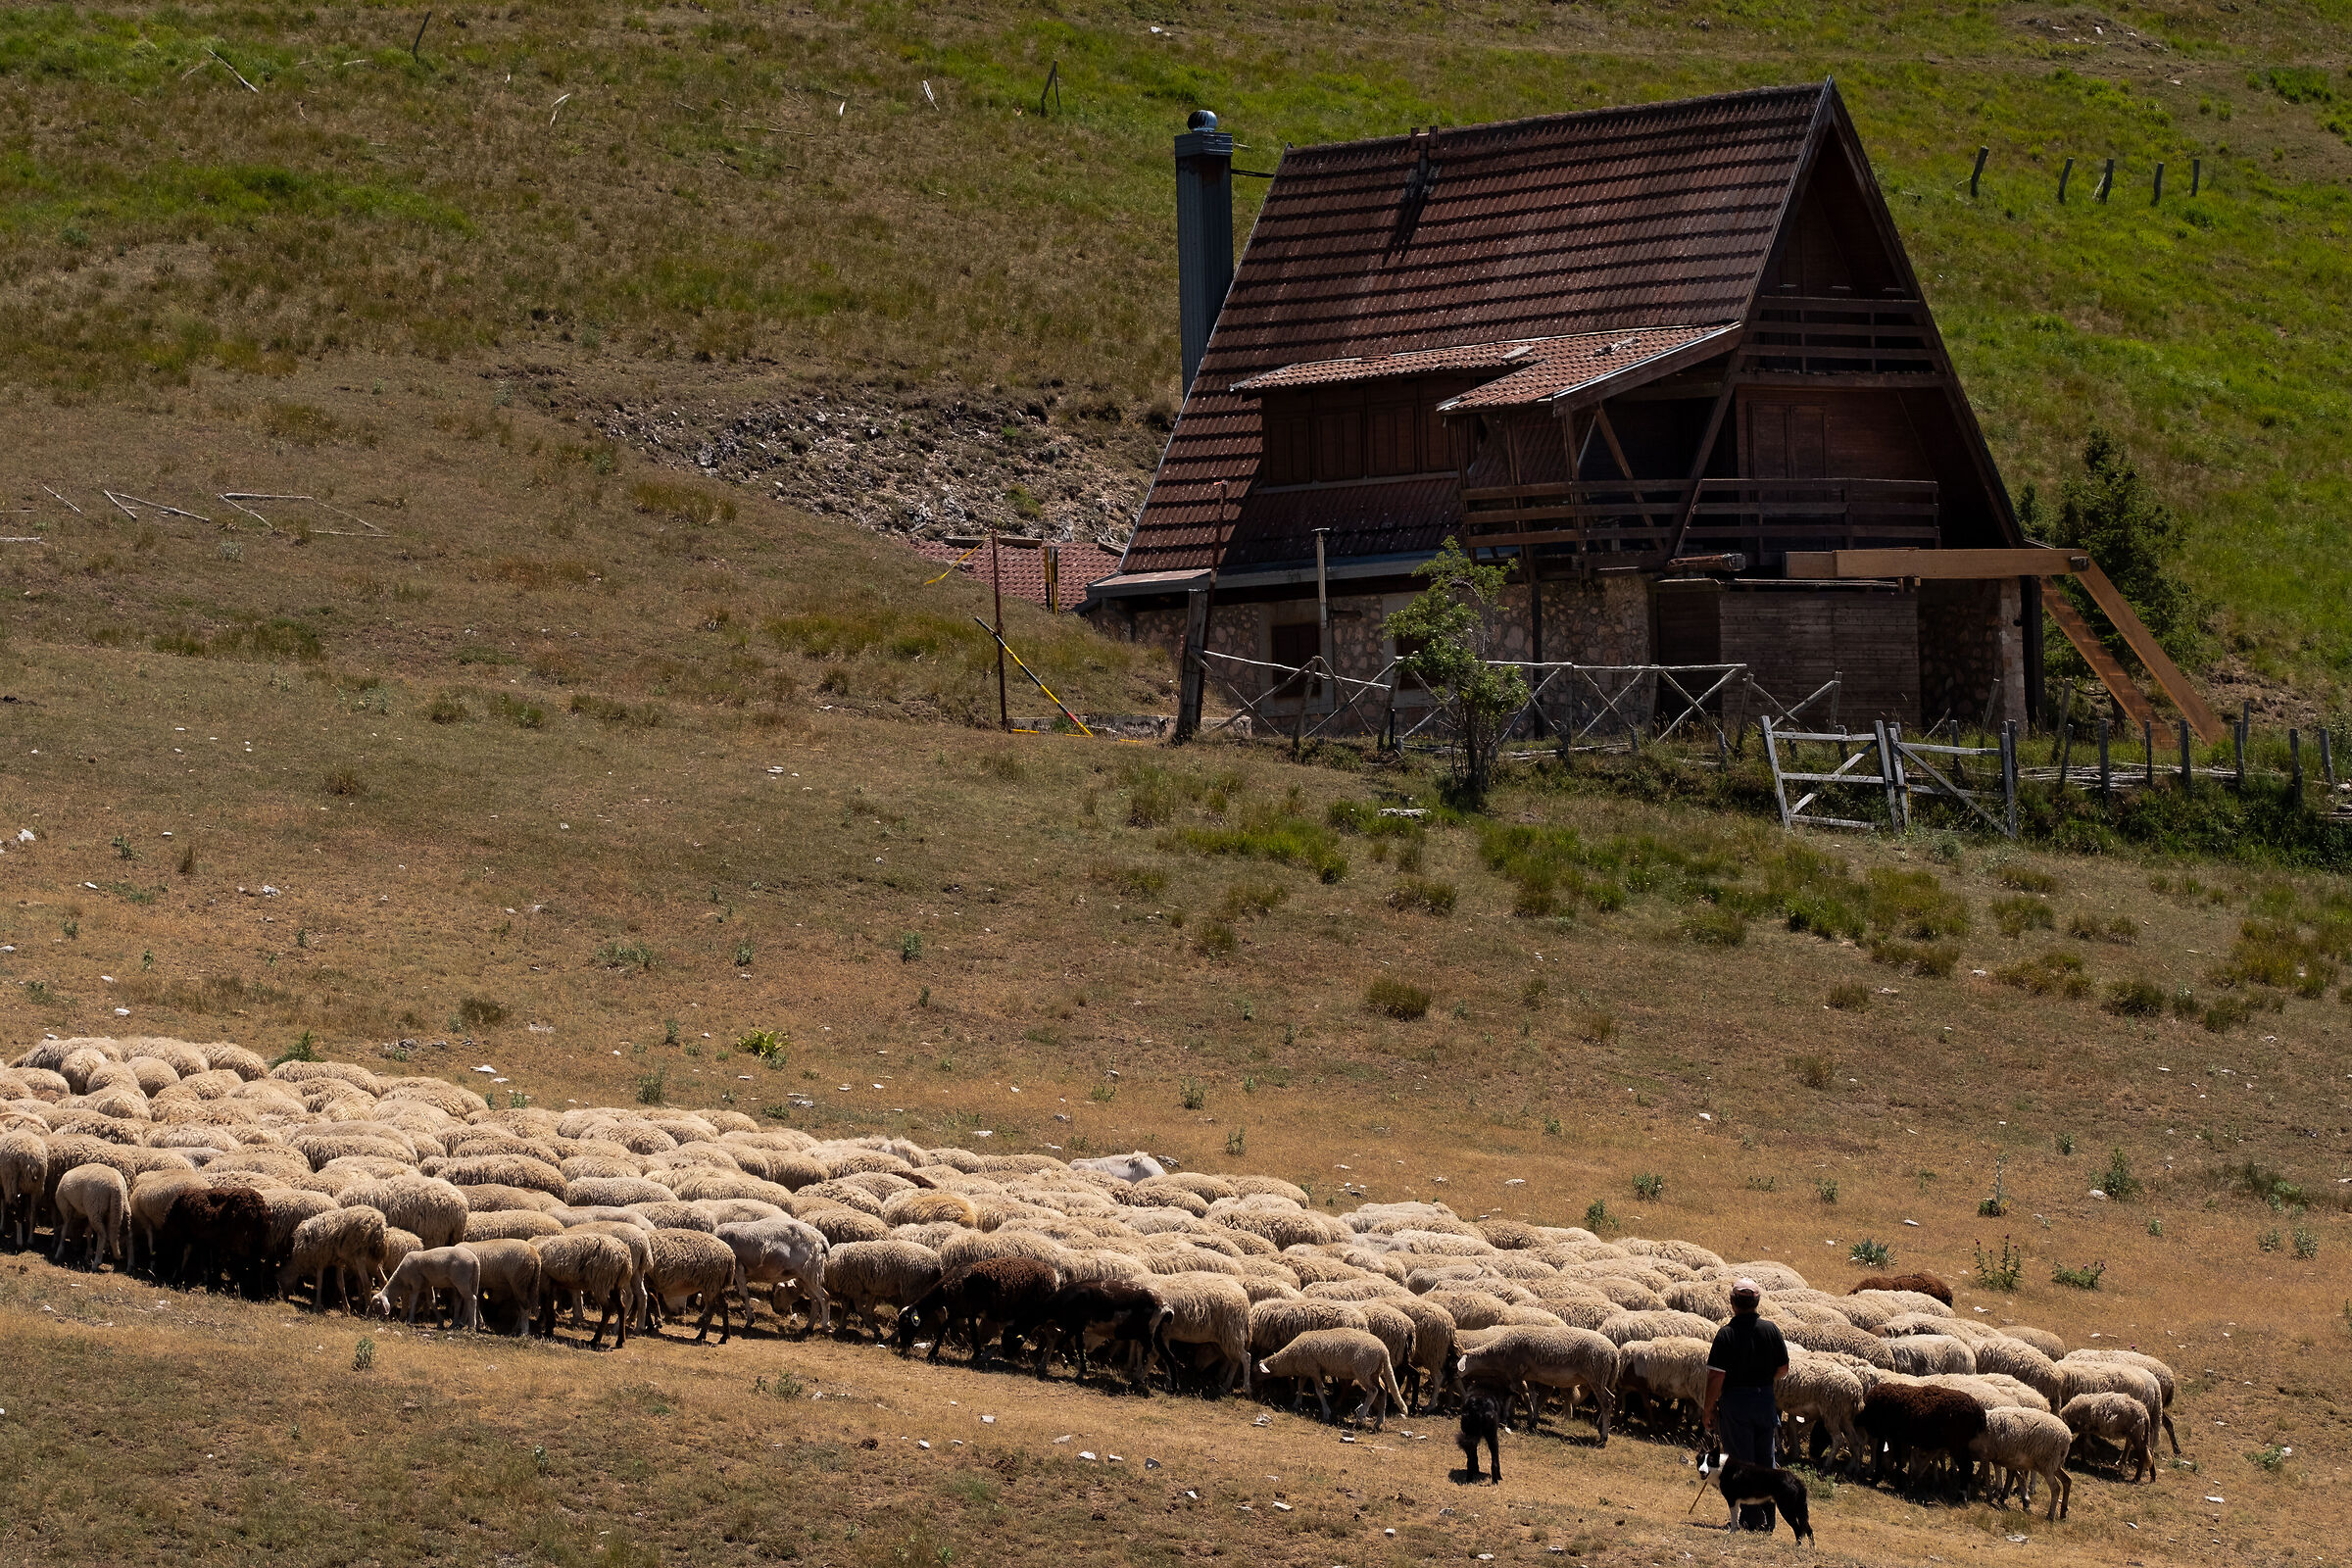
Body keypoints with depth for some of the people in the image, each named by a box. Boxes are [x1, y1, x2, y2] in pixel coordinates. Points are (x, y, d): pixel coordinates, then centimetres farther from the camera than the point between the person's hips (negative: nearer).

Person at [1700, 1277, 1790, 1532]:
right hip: (1765, 1401, 4)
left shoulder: (1726, 1334, -14)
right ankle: (1767, 1520, 18)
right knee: (1766, 1463, 13)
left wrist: (1708, 1410, -6)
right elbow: (1783, 1367, 8)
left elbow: (1717, 1377, -15)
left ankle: (1751, 1519, 0)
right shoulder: (1771, 1330, -2)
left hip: (1735, 1400, -4)